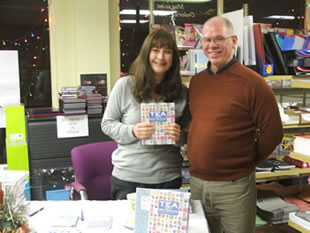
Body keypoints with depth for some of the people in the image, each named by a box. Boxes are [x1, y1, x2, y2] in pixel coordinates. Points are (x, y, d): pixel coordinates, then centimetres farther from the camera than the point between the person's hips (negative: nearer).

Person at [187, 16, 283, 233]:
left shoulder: (252, 82, -12)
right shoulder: (196, 81, 6)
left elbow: (273, 131, -9)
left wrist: (248, 160, -2)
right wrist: (199, 159, 10)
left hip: (234, 186, -5)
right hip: (196, 181, 6)